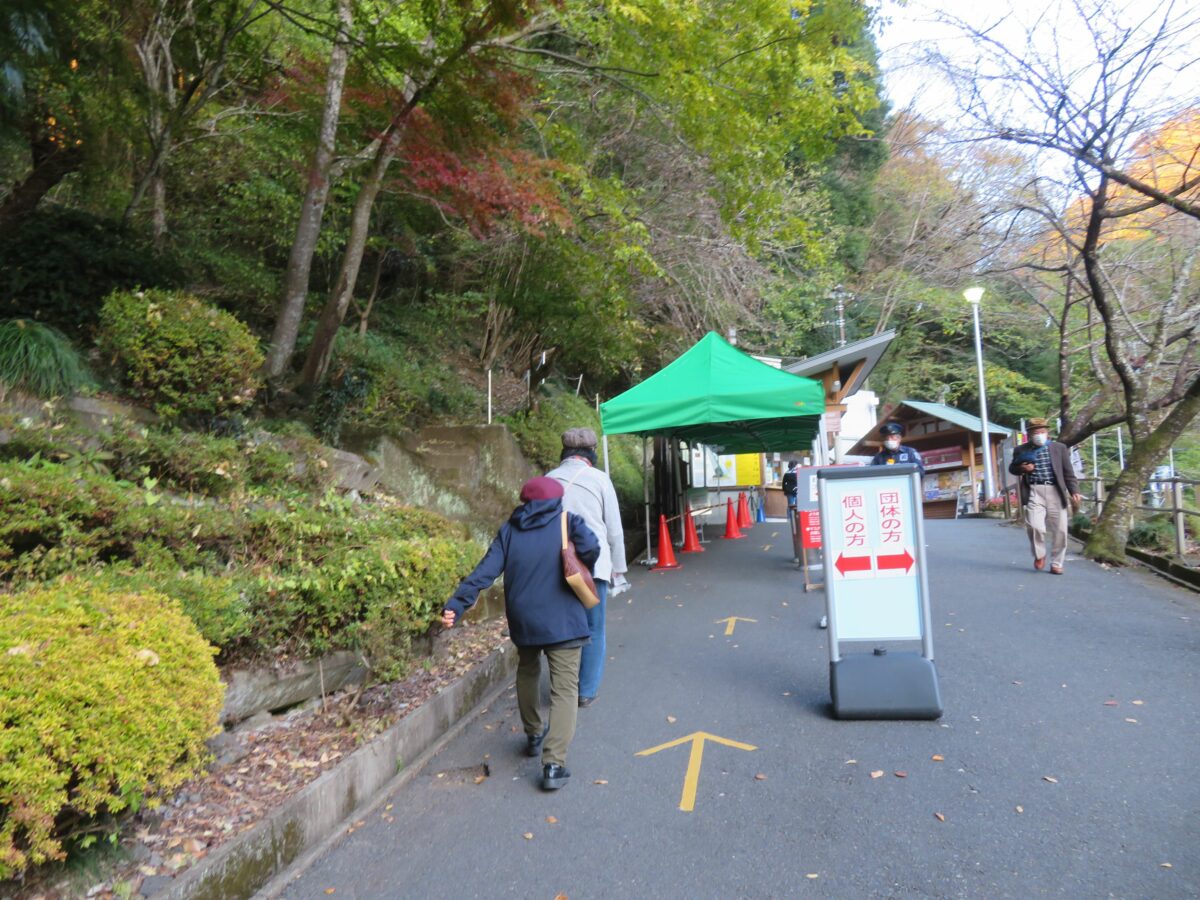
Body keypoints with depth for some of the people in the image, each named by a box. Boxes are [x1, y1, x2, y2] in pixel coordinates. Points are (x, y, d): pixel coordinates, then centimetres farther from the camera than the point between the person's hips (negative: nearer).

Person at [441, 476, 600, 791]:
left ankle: (533, 736, 42)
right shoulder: (568, 522, -1)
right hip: (563, 623, -4)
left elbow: (485, 572, -5)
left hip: (523, 622, 4)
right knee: (564, 689, 1)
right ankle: (554, 764, -8)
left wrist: (456, 604, -9)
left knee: (527, 674, 28)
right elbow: (591, 551, -17)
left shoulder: (509, 530, 6)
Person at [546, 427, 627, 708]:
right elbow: (614, 529, 0)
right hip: (593, 562, -2)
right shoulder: (599, 478, -2)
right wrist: (618, 566, 10)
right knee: (593, 629, 10)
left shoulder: (548, 479, 5)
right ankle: (587, 691, 16)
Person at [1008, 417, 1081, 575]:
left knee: (1059, 530, 2)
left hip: (1056, 492, 2)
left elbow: (1068, 472, 8)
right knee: (1034, 526, -17)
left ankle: (1056, 564, 18)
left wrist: (1074, 491, -3)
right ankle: (1039, 555, 10)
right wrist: (1021, 468, -5)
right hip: (1034, 492, -1)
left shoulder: (1059, 448, 8)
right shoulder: (1021, 450, 6)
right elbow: (1012, 468, 18)